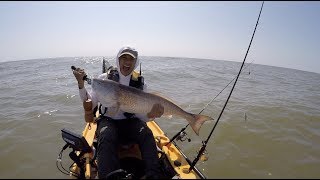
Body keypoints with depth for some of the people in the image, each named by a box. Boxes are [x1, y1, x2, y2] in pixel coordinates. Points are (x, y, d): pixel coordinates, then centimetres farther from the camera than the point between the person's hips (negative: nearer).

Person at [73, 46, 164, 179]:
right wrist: (81, 83, -19)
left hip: (131, 122, 1)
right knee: (106, 137, -32)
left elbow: (140, 115, -4)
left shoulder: (140, 84, -2)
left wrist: (150, 116, -28)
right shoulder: (104, 78, -3)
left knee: (147, 134, -26)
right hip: (108, 120, 0)